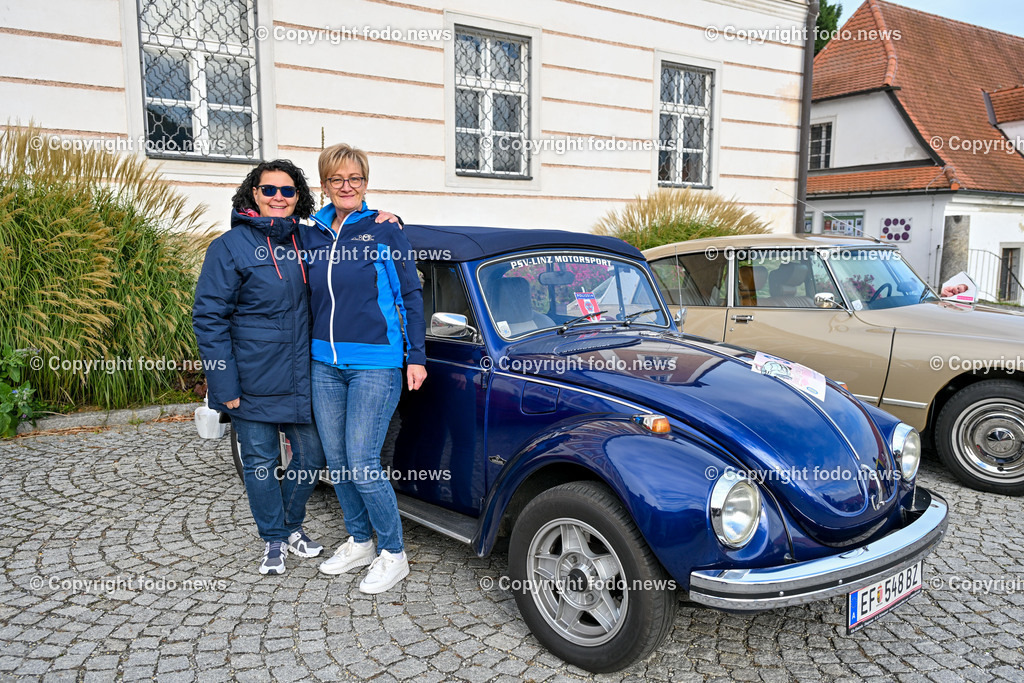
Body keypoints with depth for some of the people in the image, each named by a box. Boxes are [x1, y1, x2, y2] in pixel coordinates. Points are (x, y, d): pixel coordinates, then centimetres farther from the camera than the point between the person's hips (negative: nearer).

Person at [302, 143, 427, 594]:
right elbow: (307, 298, 17)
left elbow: (411, 295, -1)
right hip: (324, 363, 5)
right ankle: (360, 542, 30)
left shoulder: (386, 232, -3)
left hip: (375, 363, -5)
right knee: (336, 461, 11)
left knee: (362, 464, -8)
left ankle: (393, 554, 10)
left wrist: (416, 357, -5)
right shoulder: (311, 236, 9)